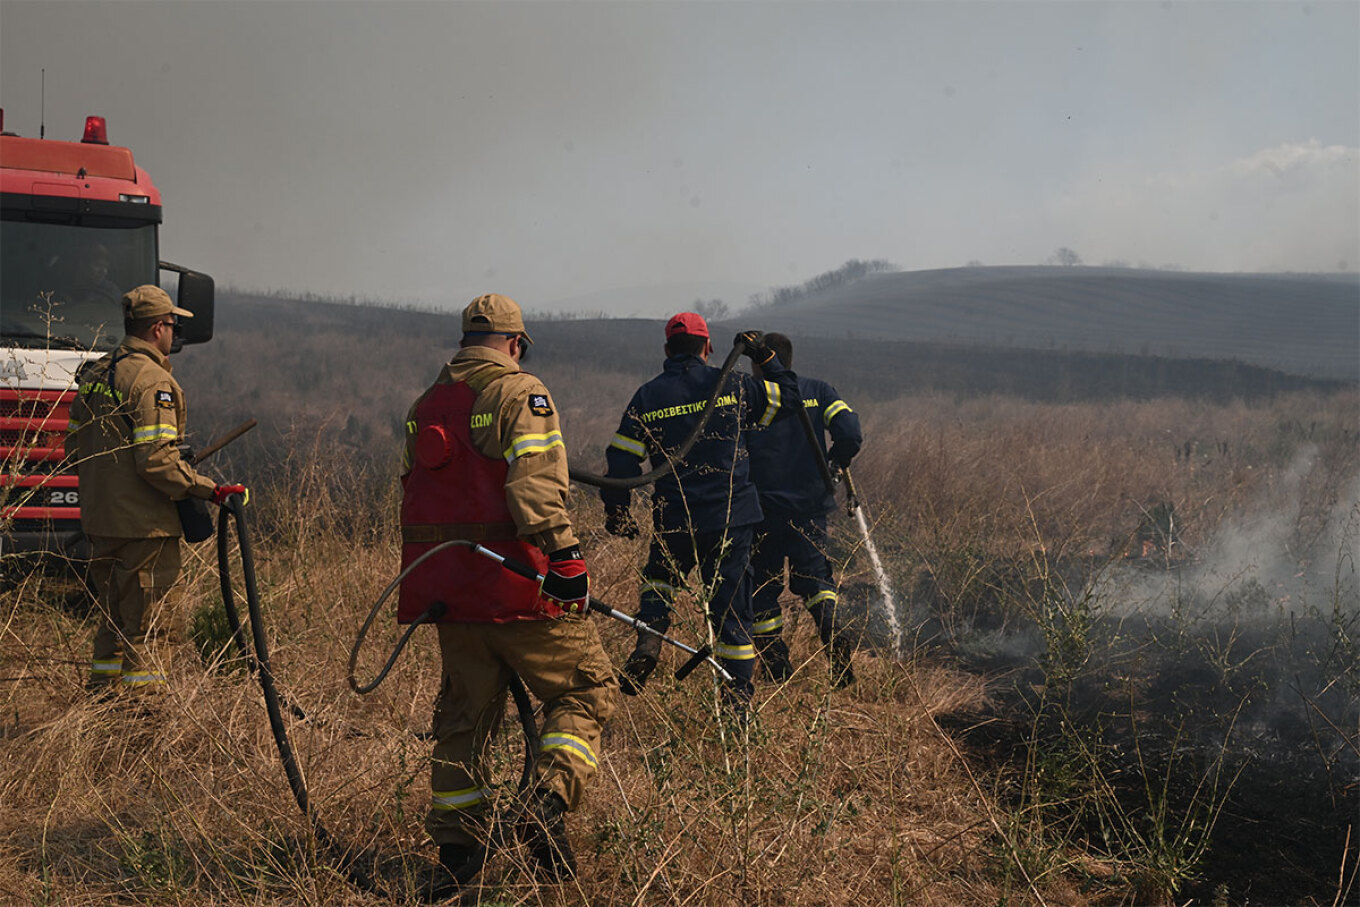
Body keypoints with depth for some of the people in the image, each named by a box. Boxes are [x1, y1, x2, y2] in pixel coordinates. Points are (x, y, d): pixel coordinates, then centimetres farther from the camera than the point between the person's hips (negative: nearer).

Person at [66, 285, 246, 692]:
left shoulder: (93, 374, 12)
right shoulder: (153, 381, -16)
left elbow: (75, 444, 18)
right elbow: (156, 460, -22)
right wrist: (209, 490, -19)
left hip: (98, 521, 9)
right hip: (142, 524, -9)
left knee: (115, 620, 19)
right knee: (153, 627, -1)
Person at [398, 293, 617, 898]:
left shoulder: (426, 404, 16)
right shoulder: (521, 393, -7)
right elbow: (535, 484, -20)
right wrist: (565, 555, -23)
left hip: (448, 589, 7)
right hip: (514, 586, -7)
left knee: (464, 713, 15)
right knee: (585, 688, 5)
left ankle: (456, 848, 17)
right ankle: (548, 804, -13)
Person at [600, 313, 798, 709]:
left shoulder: (648, 397, 0)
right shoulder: (732, 385, 0)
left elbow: (621, 460, 0)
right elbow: (786, 396, 12)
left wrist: (616, 512, 12)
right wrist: (765, 357, 23)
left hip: (674, 522, 1)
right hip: (731, 519, 0)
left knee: (659, 579, 29)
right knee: (731, 607, 5)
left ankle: (649, 636, 4)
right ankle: (738, 700, 4)